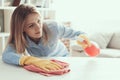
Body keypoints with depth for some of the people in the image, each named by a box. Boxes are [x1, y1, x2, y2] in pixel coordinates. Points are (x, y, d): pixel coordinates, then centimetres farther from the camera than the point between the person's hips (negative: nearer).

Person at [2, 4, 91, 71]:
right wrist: (35, 60, -60)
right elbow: (6, 56, -45)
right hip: (40, 70, -1)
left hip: (62, 61, 1)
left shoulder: (53, 27, -24)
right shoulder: (18, 39, -25)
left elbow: (72, 33, -6)